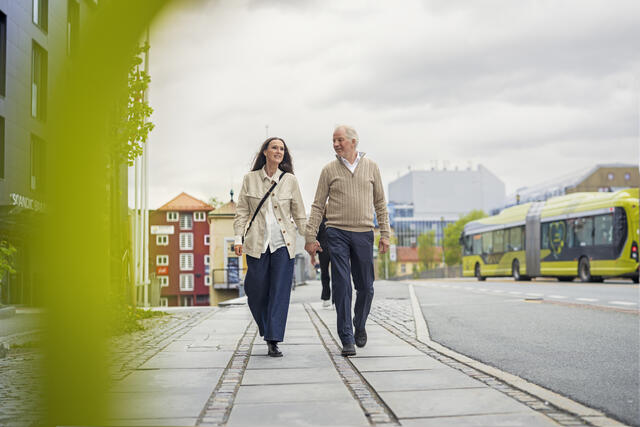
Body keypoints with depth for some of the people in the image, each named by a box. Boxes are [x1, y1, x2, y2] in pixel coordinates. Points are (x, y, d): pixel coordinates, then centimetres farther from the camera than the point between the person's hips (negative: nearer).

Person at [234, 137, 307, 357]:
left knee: (280, 291, -3)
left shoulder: (290, 180, 4)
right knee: (257, 290, 3)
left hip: (283, 243, 0)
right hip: (257, 243, 0)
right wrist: (238, 238, -2)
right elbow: (242, 211, 6)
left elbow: (299, 213, 9)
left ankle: (273, 341, 1)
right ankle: (266, 329, 30)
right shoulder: (250, 179, 4)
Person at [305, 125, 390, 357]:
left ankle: (360, 326, 31)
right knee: (342, 286, -6)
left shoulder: (370, 166, 8)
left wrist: (385, 234, 6)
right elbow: (318, 206, 5)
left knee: (366, 287, 6)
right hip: (337, 233, -1)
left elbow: (380, 202, 12)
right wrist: (310, 237, -1)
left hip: (364, 233, 1)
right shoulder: (329, 170, 4)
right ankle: (347, 339, -1)